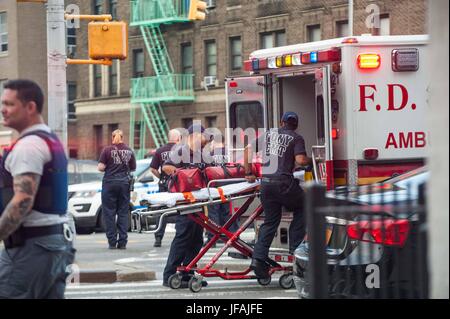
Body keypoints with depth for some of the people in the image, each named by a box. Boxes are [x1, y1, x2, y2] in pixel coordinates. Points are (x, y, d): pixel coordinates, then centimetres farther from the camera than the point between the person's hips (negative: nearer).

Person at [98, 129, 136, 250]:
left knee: (109, 213, 3)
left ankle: (112, 242, -1)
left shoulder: (107, 150, -6)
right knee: (123, 212, 7)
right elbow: (133, 168, 10)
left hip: (110, 182, -3)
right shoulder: (129, 151, 4)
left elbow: (100, 167, -8)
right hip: (124, 182, 3)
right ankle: (122, 242, 4)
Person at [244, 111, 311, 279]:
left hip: (266, 182, 5)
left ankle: (258, 258, -2)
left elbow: (248, 149, 16)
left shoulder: (268, 134, 19)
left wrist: (249, 173, 20)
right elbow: (300, 160, -10)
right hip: (284, 182, -4)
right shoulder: (296, 138, 4)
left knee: (270, 221, 12)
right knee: (301, 210, 19)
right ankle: (295, 249, 12)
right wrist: (310, 160, 12)